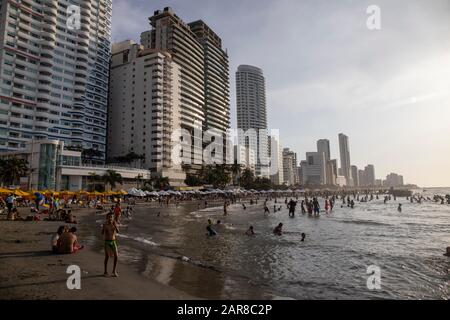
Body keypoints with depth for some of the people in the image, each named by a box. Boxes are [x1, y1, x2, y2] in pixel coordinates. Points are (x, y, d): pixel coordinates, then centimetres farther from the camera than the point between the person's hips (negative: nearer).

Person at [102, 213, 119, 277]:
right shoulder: (105, 224, -5)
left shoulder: (114, 224, -2)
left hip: (113, 242, 2)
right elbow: (102, 233, -15)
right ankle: (105, 272, 19)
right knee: (107, 257, 1)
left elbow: (117, 231, -17)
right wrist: (105, 226, -27)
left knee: (116, 256, -4)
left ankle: (114, 271, 12)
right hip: (107, 242, -2)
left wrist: (115, 225, -30)